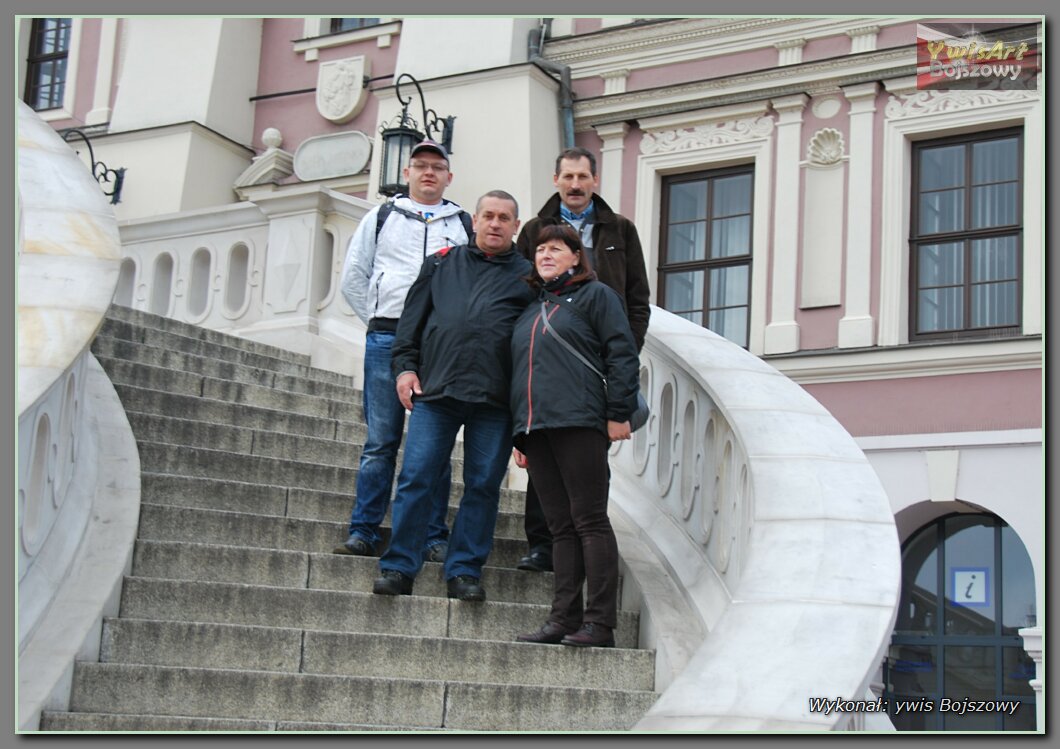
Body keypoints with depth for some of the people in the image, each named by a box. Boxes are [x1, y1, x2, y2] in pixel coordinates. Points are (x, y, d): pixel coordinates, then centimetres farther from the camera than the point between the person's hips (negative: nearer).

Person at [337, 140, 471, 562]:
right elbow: (353, 277, 15)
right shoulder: (381, 218, 15)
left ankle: (435, 538, 3)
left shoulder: (464, 224, 15)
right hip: (386, 339, 0)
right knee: (380, 440, 0)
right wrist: (379, 322, 7)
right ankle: (363, 532, 3)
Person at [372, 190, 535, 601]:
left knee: (483, 486, 1)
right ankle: (398, 567, 3)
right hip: (435, 390, 1)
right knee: (416, 478, -3)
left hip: (494, 400, 0)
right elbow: (412, 318, 15)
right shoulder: (442, 263, 16)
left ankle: (464, 571, 10)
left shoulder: (528, 275, 12)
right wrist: (405, 365, 3)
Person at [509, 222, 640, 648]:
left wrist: (618, 414, -11)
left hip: (579, 423, -7)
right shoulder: (530, 309, 25)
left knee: (589, 521, -8)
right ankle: (564, 619, 5)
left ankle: (600, 624, -8)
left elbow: (622, 355, -2)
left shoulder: (595, 295, 6)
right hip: (535, 429, 7)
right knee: (561, 528, 5)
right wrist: (518, 435, 20)